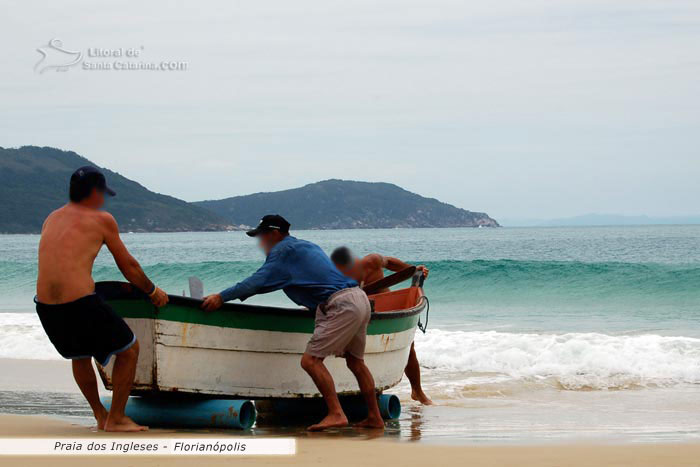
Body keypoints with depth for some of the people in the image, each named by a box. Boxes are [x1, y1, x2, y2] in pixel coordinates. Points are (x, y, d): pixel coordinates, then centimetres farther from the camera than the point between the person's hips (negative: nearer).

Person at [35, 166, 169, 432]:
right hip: (81, 303, -6)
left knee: (78, 354, 32)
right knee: (129, 350, 14)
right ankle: (115, 419, 16)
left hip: (45, 307, 6)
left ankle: (100, 415, 37)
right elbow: (128, 266, 10)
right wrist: (153, 291, 26)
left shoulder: (51, 219, 19)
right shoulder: (102, 220, 3)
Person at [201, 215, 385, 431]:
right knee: (355, 361, 20)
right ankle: (375, 418, 24)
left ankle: (336, 414, -17)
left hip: (341, 305, -10)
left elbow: (260, 279, -10)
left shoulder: (283, 250, -2)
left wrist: (222, 297, -9)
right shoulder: (305, 245, 27)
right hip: (360, 299, 10)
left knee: (311, 360, -10)